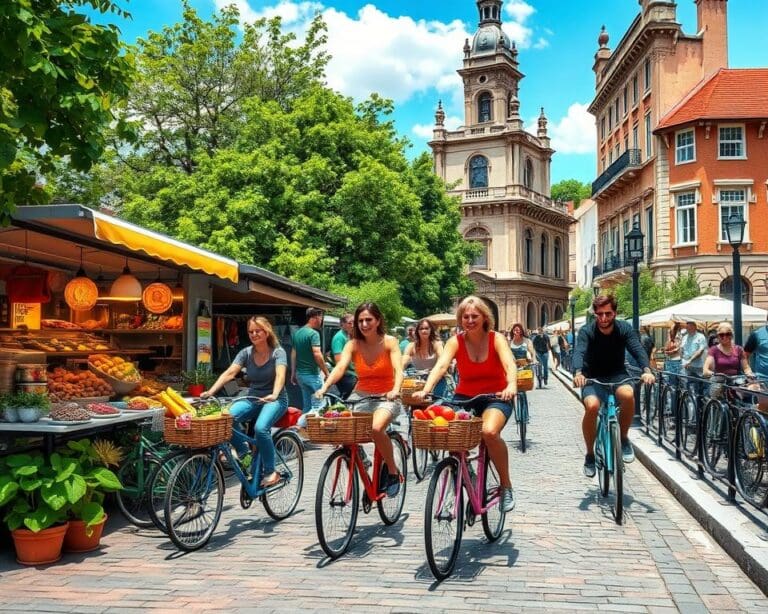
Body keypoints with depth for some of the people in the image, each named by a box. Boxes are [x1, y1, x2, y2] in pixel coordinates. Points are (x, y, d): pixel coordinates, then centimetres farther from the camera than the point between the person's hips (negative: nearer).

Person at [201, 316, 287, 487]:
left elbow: (280, 375, -27)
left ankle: (271, 472, -16)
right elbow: (229, 373, -11)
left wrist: (274, 395, -47)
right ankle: (242, 451, -6)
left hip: (275, 400, -4)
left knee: (261, 428, -34)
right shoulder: (246, 353, 1)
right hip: (253, 398, 4)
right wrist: (211, 392, -27)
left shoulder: (278, 352, -9)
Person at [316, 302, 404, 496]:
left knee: (376, 428, -33)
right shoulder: (353, 344, -2)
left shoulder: (389, 342, -8)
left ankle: (393, 472, -10)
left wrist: (395, 390, -42)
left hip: (386, 398, -3)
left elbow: (398, 369, -21)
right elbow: (340, 366, -17)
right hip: (360, 396, 3)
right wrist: (325, 387, -36)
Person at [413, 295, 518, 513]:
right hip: (465, 397, 2)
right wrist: (426, 390, -39)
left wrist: (511, 386, -47)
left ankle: (506, 485, -11)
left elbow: (509, 364, -25)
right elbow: (441, 366, -20)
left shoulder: (496, 339, -8)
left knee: (490, 431, -34)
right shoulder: (456, 341, -5)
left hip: (495, 398, -2)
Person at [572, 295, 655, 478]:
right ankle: (590, 454, -9)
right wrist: (578, 373, -53)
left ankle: (623, 438, -9)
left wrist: (647, 370, -45)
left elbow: (637, 349, -25)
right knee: (592, 406, -31)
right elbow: (579, 352, -32)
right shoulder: (586, 331, -16)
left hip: (617, 376, 1)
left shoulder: (625, 329, -11)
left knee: (628, 394, -34)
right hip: (593, 378, -1)